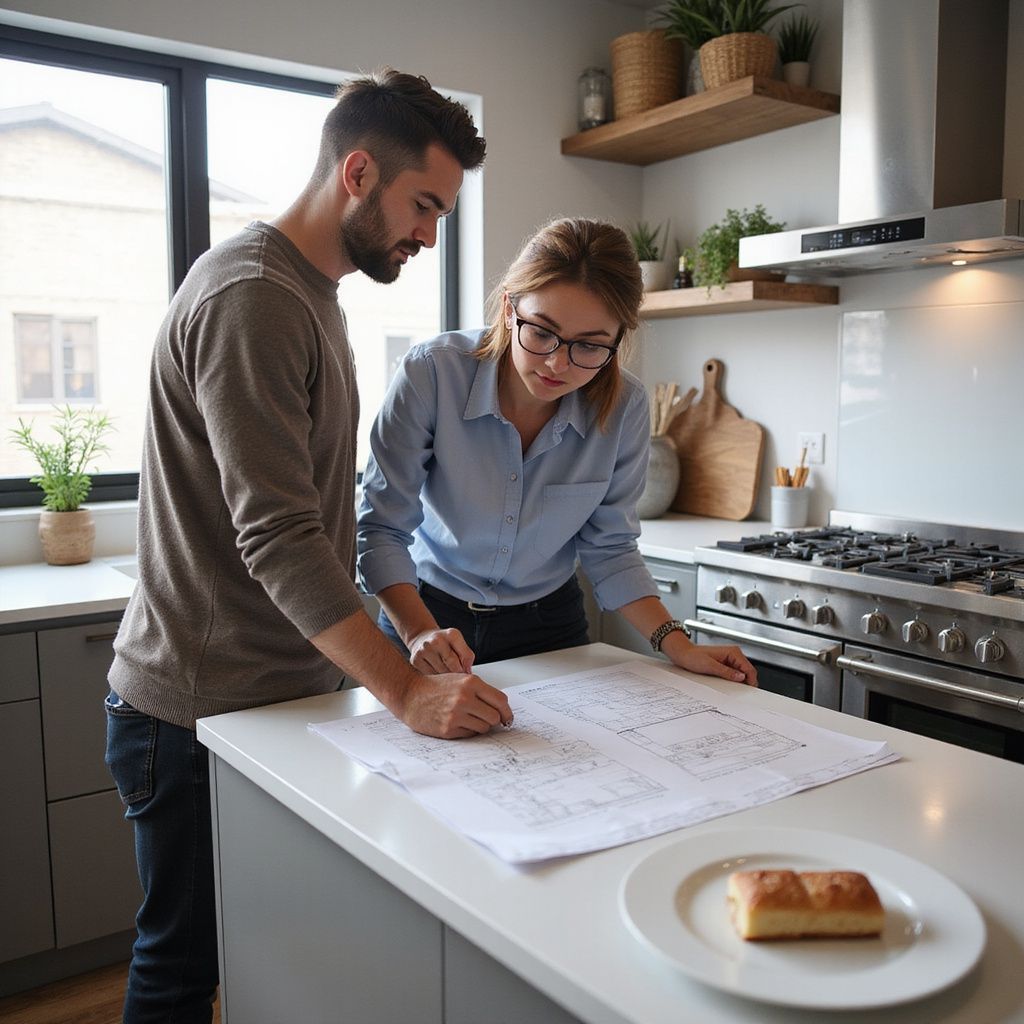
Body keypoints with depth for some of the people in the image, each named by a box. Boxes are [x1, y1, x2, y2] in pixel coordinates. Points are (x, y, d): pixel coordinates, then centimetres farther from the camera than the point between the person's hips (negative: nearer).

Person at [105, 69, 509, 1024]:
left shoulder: (310, 293, 14)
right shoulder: (250, 296, -19)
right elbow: (278, 537, -26)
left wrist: (415, 634, 15)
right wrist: (406, 688, -29)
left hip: (285, 688, 9)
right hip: (199, 713, -9)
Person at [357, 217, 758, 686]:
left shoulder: (624, 407, -17)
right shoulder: (431, 372, -25)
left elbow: (608, 547, -6)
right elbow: (381, 528, -20)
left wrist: (678, 645, -15)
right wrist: (419, 632, -34)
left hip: (548, 625, 2)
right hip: (428, 616, -2)